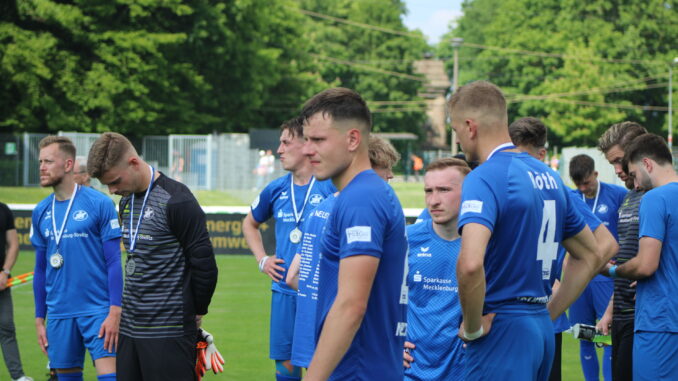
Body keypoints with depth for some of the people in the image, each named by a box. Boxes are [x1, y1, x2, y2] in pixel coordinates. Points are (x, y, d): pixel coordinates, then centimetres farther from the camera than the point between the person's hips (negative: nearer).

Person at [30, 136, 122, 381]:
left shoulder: (99, 204, -5)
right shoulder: (41, 212, 9)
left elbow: (114, 262, -5)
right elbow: (41, 269, 16)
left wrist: (115, 312, -12)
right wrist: (39, 319, 13)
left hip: (98, 312, -5)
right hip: (59, 315, 5)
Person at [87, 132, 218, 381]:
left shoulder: (176, 201, -14)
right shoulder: (126, 202, 13)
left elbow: (204, 265, -12)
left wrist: (196, 312, -2)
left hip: (168, 332, -8)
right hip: (129, 329, 8)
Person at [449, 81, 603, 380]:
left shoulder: (484, 178, -14)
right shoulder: (548, 176, 12)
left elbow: (470, 265, -30)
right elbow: (590, 257, 22)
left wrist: (473, 326, -16)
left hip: (502, 332, -8)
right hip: (543, 331, 8)